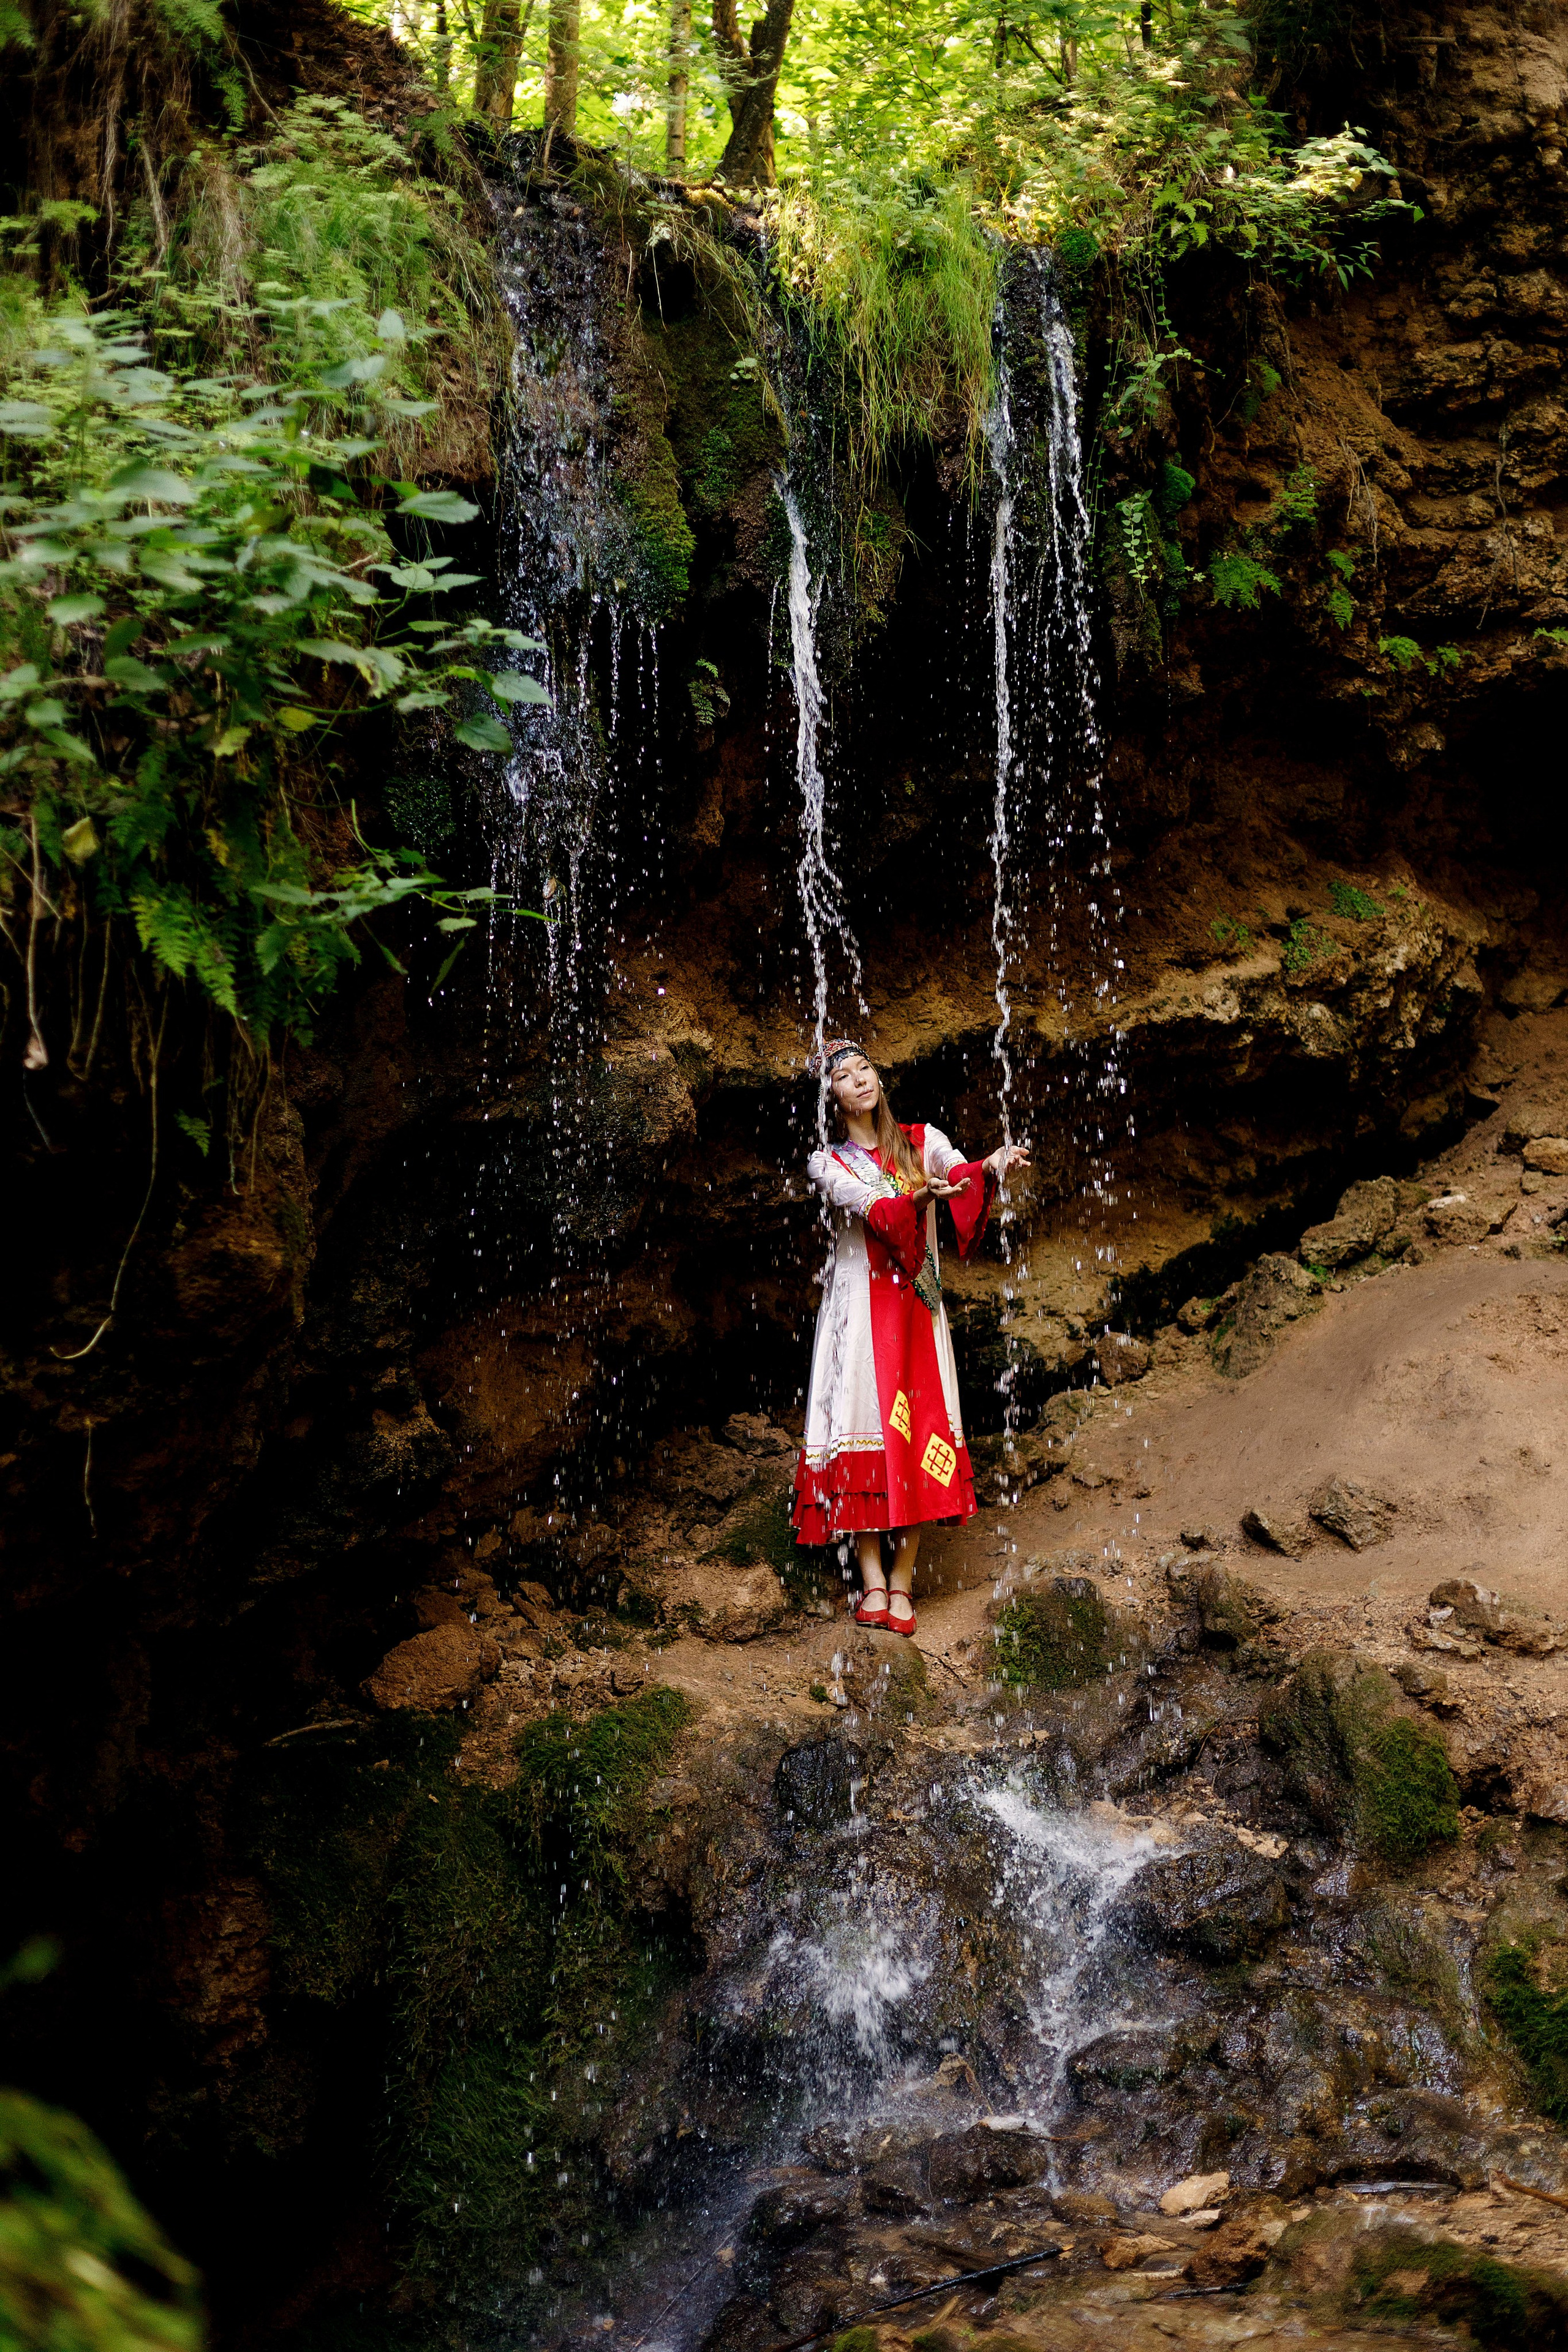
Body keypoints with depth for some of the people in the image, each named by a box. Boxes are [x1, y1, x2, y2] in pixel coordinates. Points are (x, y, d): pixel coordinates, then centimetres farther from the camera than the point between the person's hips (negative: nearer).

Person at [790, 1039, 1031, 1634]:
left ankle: (903, 1578, 0)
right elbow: (871, 1210, -14)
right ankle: (873, 1583, -9)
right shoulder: (827, 1163, 4)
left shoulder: (921, 1141, 11)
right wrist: (922, 1194, -33)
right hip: (860, 1305, -2)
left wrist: (991, 1167, -32)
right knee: (867, 1424, -10)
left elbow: (959, 1172, -9)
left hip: (917, 1302, 2)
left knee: (922, 1428, -4)